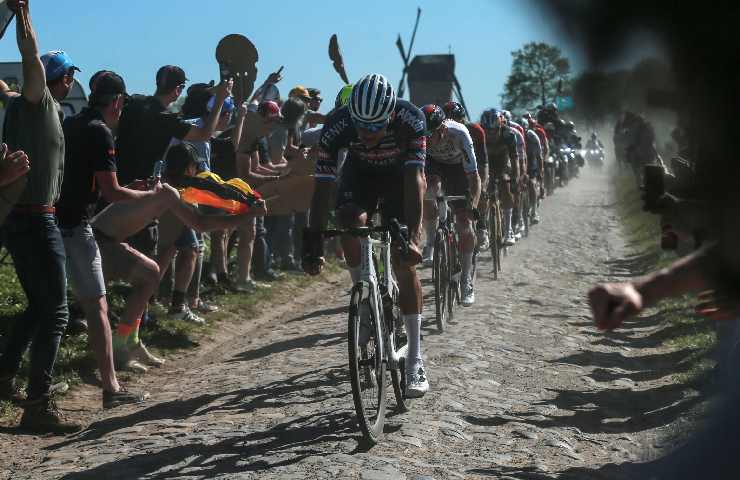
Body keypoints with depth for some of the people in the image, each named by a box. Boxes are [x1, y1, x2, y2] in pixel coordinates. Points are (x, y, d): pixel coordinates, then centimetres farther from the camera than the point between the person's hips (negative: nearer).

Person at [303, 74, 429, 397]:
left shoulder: (411, 120, -37)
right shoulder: (337, 125, -33)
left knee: (404, 263, -11)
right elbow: (323, 187, -32)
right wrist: (311, 244, -38)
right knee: (350, 224, -31)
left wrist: (411, 236, -50)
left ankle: (415, 361, -7)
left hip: (400, 174, -1)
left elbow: (414, 179, -40)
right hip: (359, 173, 2)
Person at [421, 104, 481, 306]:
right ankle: (431, 242, -13)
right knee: (430, 188, -34)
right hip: (432, 162, 1)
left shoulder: (459, 134, -37)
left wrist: (474, 204, -46)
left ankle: (467, 281, 0)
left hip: (457, 166, -1)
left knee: (464, 221, -10)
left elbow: (474, 176, -34)